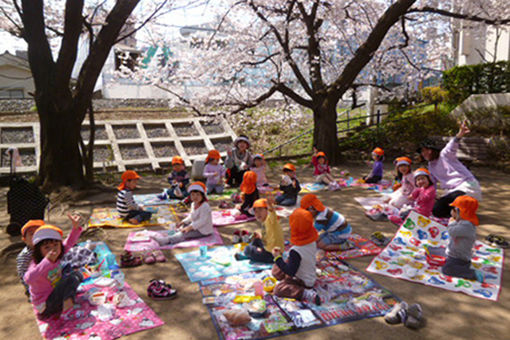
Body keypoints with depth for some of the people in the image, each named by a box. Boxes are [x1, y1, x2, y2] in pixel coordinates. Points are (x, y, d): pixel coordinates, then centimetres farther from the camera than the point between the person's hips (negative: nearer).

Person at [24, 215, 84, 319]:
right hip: (45, 306, -8)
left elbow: (69, 242, -2)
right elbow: (28, 279, -50)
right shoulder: (36, 265, -29)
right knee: (72, 277, -24)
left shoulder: (57, 256, -9)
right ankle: (67, 310, -22)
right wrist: (47, 261, -58)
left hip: (55, 293, 8)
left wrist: (76, 227, -20)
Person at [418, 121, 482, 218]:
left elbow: (452, 147, -31)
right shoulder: (431, 166, 17)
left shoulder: (444, 154, -7)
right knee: (436, 210, -3)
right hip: (453, 191, 9)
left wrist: (459, 136, -54)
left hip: (467, 186, -9)